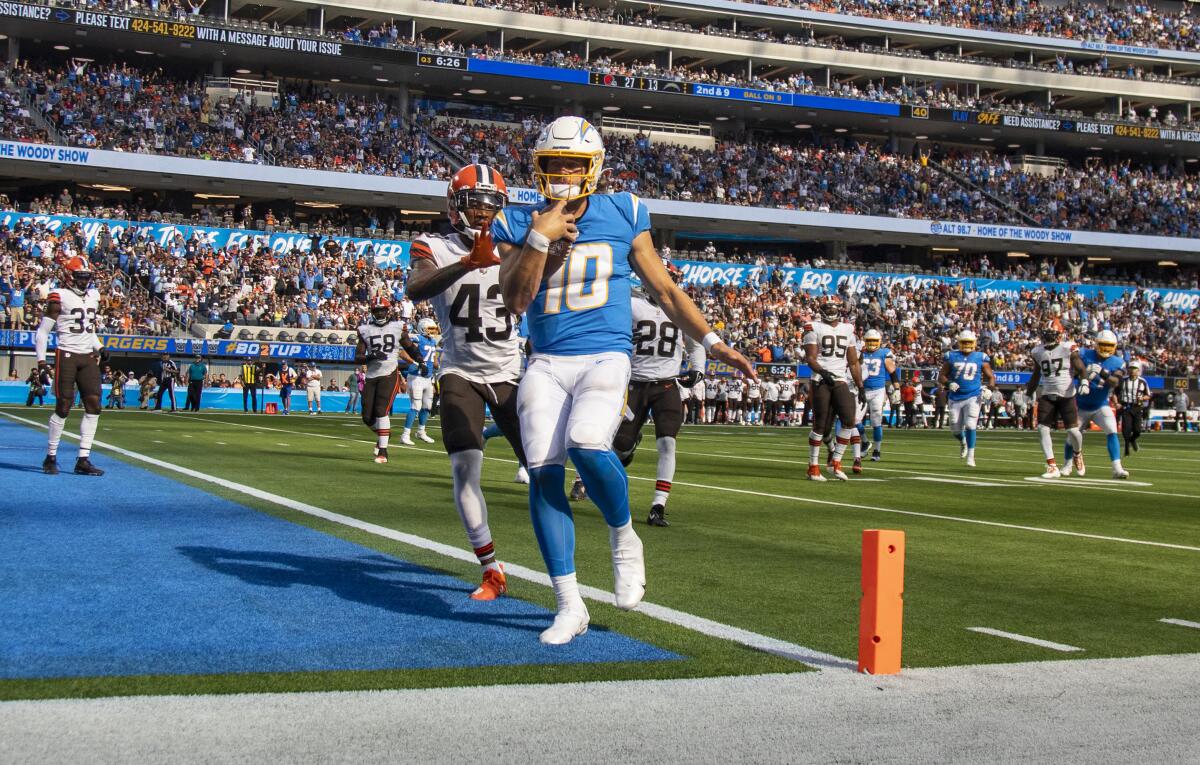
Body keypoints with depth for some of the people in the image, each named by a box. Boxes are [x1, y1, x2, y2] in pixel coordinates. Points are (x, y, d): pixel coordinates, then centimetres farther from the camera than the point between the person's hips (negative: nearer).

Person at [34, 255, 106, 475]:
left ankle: (83, 460, 0)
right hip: (66, 356, -6)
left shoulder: (93, 296, 14)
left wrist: (99, 348, 11)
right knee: (63, 407, -5)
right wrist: (41, 360, -10)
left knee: (94, 406, -3)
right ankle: (51, 457, 9)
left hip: (88, 357, 6)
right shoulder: (60, 297, -6)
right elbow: (43, 331, -4)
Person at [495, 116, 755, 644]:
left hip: (605, 358, -2)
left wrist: (713, 343, 7)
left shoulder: (622, 215, 5)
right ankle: (569, 606, 1)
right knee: (544, 472, -9)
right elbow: (515, 300, -4)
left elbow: (664, 290, 11)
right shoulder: (519, 224, 7)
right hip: (546, 364, 2)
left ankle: (623, 540, 1)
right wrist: (541, 237, -13)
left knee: (586, 445, -29)